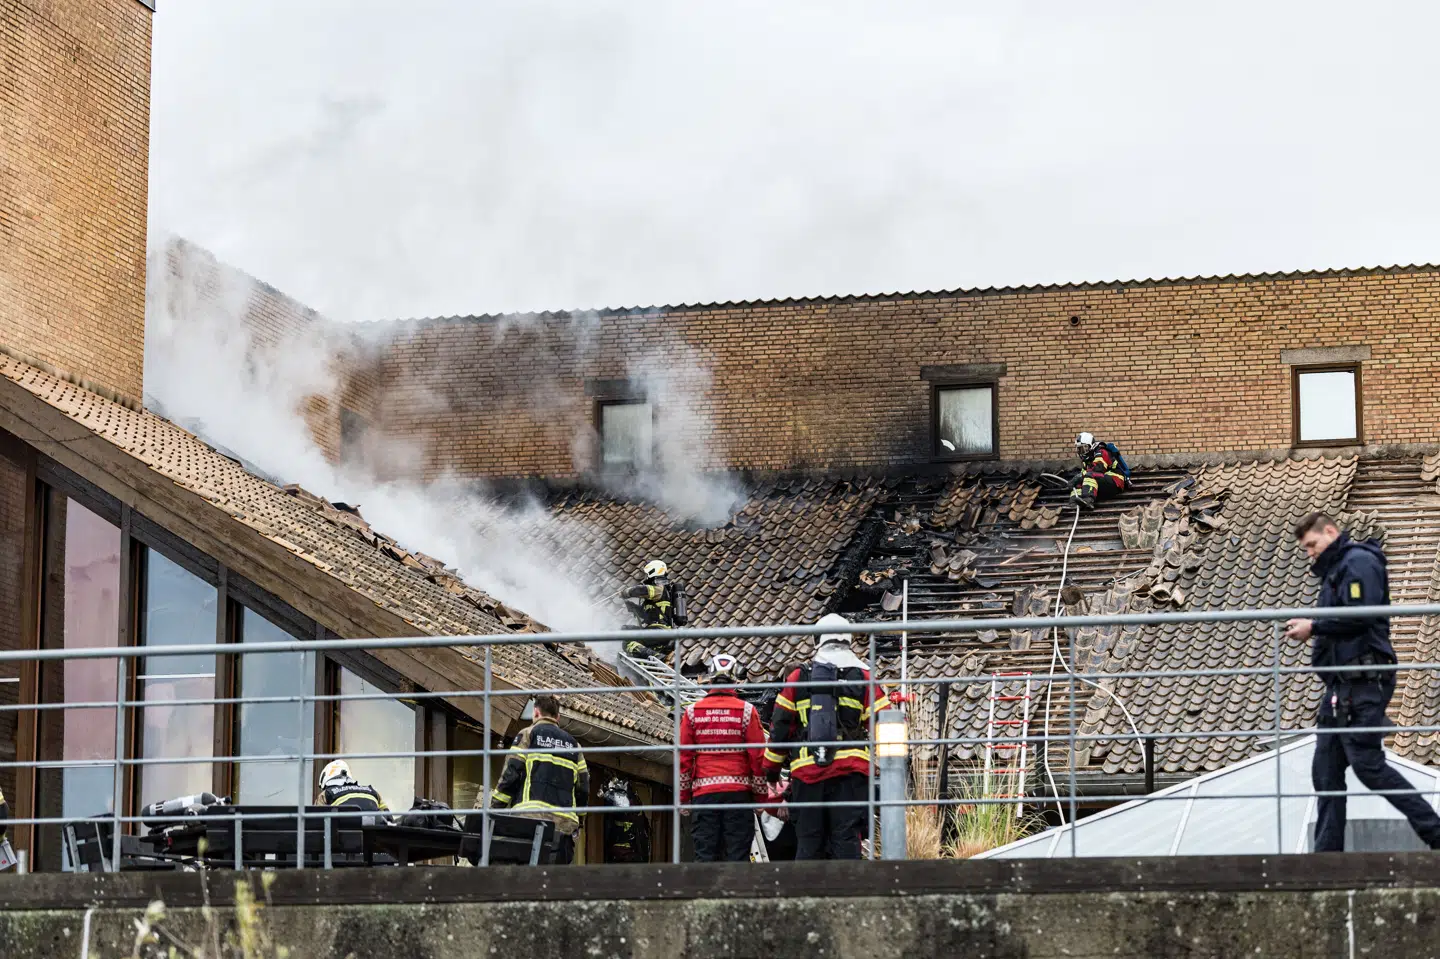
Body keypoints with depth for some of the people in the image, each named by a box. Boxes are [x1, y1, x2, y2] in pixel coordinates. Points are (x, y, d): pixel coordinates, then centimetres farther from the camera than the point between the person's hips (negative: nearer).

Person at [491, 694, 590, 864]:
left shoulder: (529, 734, 9)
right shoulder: (572, 744, 23)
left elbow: (511, 773, -1)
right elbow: (583, 787, 16)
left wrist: (495, 807, 3)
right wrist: (577, 820, 24)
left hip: (531, 816, -4)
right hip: (564, 823, 4)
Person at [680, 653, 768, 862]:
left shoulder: (692, 712, 4)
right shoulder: (747, 711, 0)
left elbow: (683, 757, 5)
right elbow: (758, 756, 0)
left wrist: (683, 796, 12)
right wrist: (760, 796, 8)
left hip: (703, 792, 1)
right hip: (738, 790, -1)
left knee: (705, 853, 2)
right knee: (738, 853, 0)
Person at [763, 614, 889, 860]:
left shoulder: (798, 678, 9)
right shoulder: (863, 677, 5)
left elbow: (780, 726, 11)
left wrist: (772, 766, 22)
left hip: (806, 770, 1)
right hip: (850, 771, -1)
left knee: (808, 839, 7)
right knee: (846, 838, -3)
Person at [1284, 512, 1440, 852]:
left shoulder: (1359, 562, -8)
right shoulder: (1334, 570, 24)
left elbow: (1361, 614, -20)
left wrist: (1314, 626, -13)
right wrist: (1310, 629, 7)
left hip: (1364, 682, -10)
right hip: (1341, 686, 10)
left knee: (1368, 764, -13)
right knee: (1326, 769, 5)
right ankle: (1327, 854, 6)